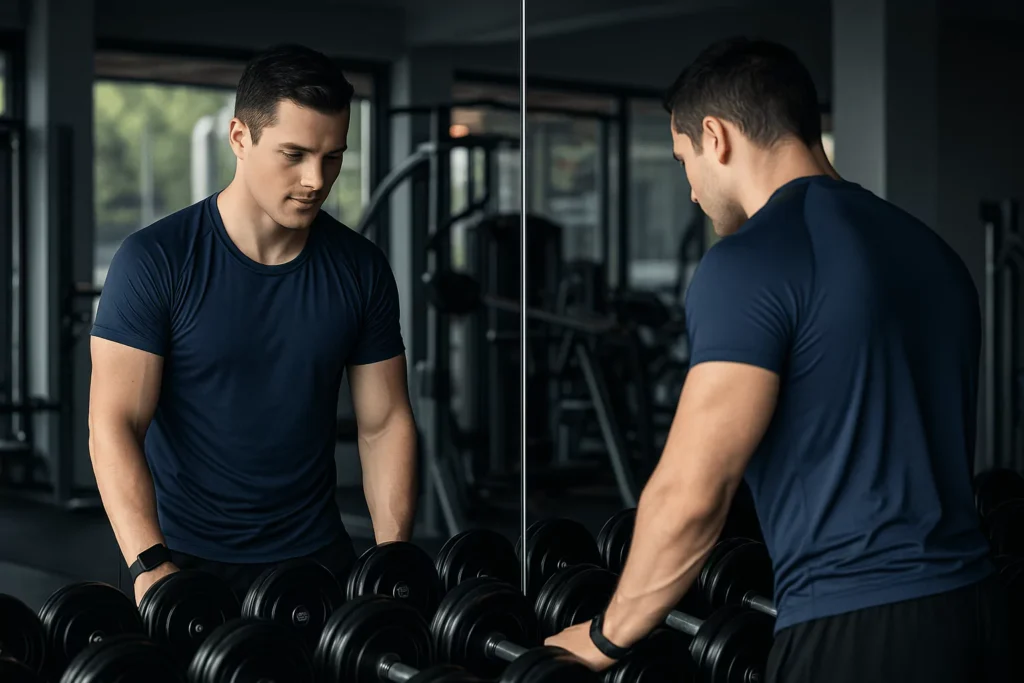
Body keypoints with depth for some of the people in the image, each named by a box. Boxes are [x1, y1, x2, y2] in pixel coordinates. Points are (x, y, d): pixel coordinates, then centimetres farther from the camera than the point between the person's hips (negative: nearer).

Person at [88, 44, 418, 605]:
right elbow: (114, 426, -15)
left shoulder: (360, 269, 0)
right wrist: (150, 563, -27)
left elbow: (384, 423, 3)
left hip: (316, 554, 3)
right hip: (187, 557, -3)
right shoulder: (155, 260, -11)